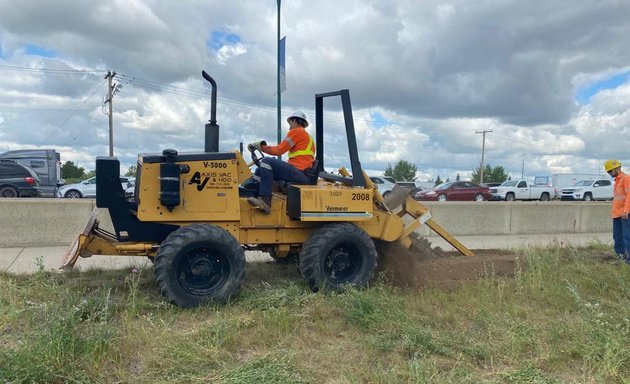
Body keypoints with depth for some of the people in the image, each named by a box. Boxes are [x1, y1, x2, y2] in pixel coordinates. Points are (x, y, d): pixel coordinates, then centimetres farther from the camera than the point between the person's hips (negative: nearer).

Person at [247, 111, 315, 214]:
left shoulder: (296, 131, 1)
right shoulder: (307, 136, 29)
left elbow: (279, 150, -5)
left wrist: (261, 146, 4)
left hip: (299, 172, -9)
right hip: (302, 174, 9)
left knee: (267, 162, -20)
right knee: (260, 170, 8)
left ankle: (265, 201, -26)